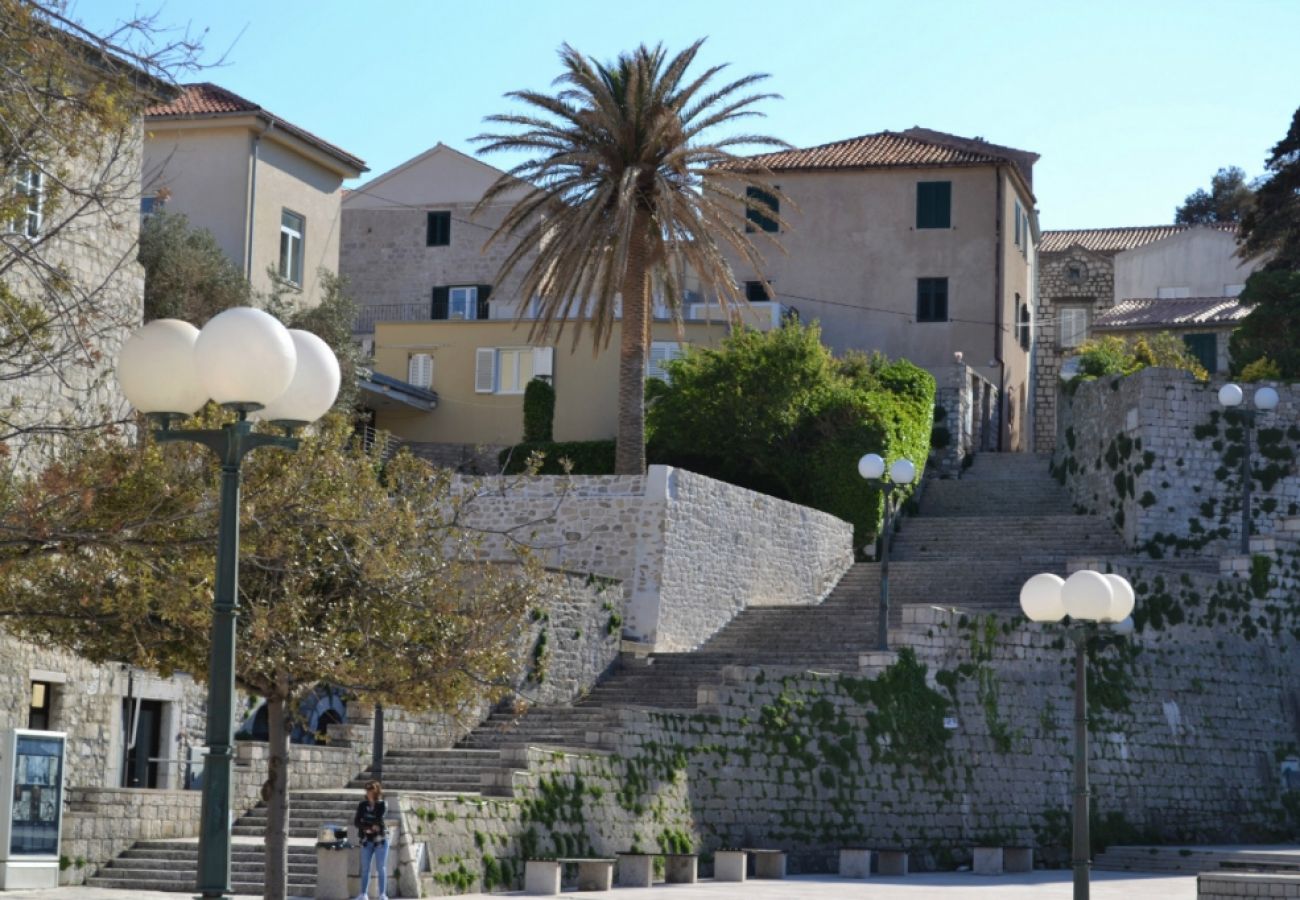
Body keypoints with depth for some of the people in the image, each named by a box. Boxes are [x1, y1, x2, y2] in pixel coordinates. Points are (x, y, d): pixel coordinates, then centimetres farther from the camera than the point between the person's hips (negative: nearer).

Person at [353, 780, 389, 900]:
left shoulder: (382, 805, -5)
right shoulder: (362, 805, 4)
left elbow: (379, 821, -14)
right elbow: (356, 822, -3)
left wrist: (364, 824, -8)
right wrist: (368, 828, -16)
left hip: (380, 840, -3)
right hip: (367, 840, 3)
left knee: (381, 868, -3)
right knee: (365, 868, 5)